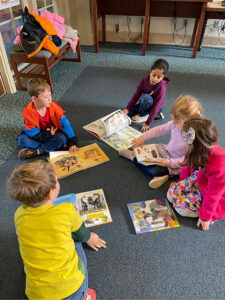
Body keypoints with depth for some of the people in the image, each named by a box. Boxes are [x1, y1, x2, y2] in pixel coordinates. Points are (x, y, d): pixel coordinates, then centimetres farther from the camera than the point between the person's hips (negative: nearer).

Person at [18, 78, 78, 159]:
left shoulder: (54, 107, -20)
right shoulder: (29, 112, -22)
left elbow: (65, 124, -22)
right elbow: (32, 131, -20)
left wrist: (72, 143, -28)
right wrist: (48, 134, -32)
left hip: (52, 133, 1)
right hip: (39, 136, 0)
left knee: (62, 137, -30)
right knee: (22, 139, -24)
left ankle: (36, 151, -24)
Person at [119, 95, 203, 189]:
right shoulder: (175, 124, -14)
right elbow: (159, 130, -3)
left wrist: (169, 163, -28)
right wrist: (143, 137, -11)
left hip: (176, 164, -7)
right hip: (166, 150, 7)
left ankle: (133, 157, -4)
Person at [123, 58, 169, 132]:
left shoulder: (161, 87, -29)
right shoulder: (144, 80, -15)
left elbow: (156, 105, -30)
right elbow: (137, 95, -9)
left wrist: (147, 123, -31)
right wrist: (127, 108, -18)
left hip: (155, 107, -6)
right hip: (144, 104, 7)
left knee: (146, 97, -37)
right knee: (125, 114, -6)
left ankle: (143, 115, -7)